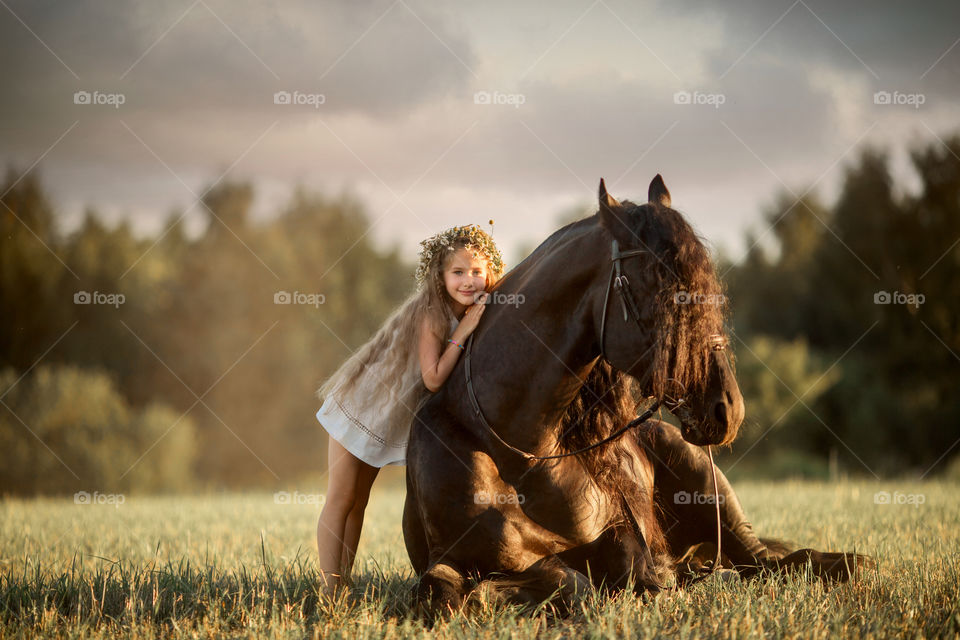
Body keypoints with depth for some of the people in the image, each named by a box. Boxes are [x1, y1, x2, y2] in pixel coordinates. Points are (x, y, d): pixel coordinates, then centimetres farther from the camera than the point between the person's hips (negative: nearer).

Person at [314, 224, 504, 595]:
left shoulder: (477, 312, -4)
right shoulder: (431, 313, -27)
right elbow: (433, 378, -29)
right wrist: (463, 331, -30)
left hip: (394, 418, 7)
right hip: (359, 405, -7)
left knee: (357, 502, 11)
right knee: (340, 499, -4)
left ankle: (341, 588, 14)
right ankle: (328, 593, -4)